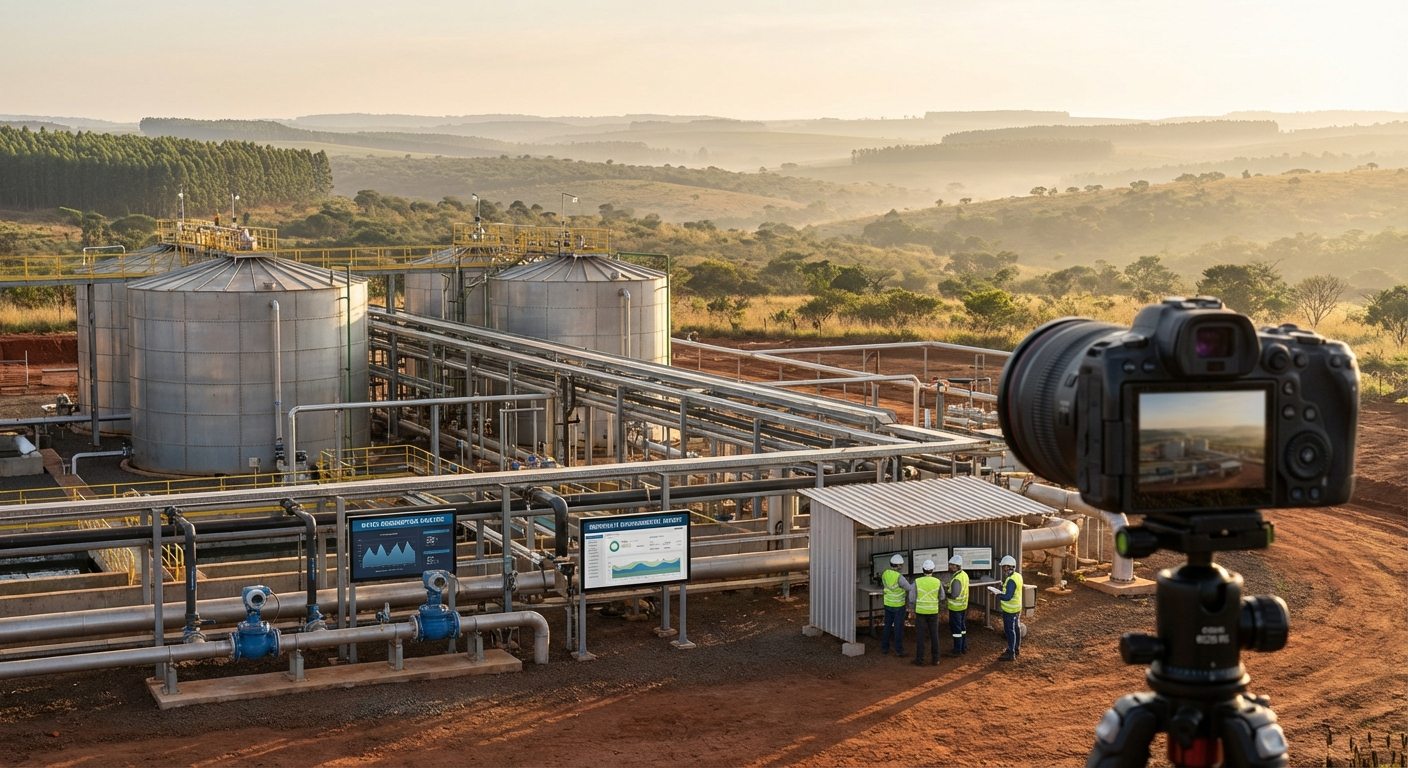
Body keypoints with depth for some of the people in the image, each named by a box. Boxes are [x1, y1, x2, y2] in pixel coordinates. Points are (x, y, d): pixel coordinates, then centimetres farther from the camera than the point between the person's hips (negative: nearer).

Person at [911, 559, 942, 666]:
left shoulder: (917, 582, -11)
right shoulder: (937, 582, -8)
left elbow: (912, 598, -7)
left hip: (921, 611, -1)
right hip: (933, 612, 1)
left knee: (920, 636, 5)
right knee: (934, 635, 11)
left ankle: (919, 660, 6)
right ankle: (935, 659, 14)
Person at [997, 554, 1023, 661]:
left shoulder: (1011, 580, -26)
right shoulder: (1018, 576, 4)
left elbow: (1008, 597, -29)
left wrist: (999, 596, -15)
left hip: (1010, 610, -10)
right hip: (1017, 608, 10)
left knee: (1010, 631, -3)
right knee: (1016, 629, 20)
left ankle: (1010, 653, 2)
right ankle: (1017, 649, 33)